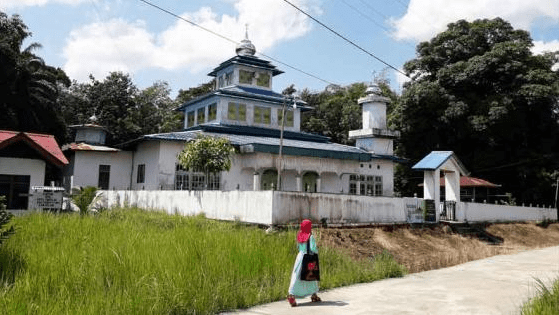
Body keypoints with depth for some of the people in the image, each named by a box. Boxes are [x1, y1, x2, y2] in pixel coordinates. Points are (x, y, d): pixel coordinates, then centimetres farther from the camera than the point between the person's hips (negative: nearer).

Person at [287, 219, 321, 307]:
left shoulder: (300, 236, 4)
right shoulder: (310, 236, -13)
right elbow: (312, 248, -16)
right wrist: (317, 251, 3)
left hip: (300, 256, 4)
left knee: (297, 276, 2)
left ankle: (291, 295, -6)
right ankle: (314, 295, 21)